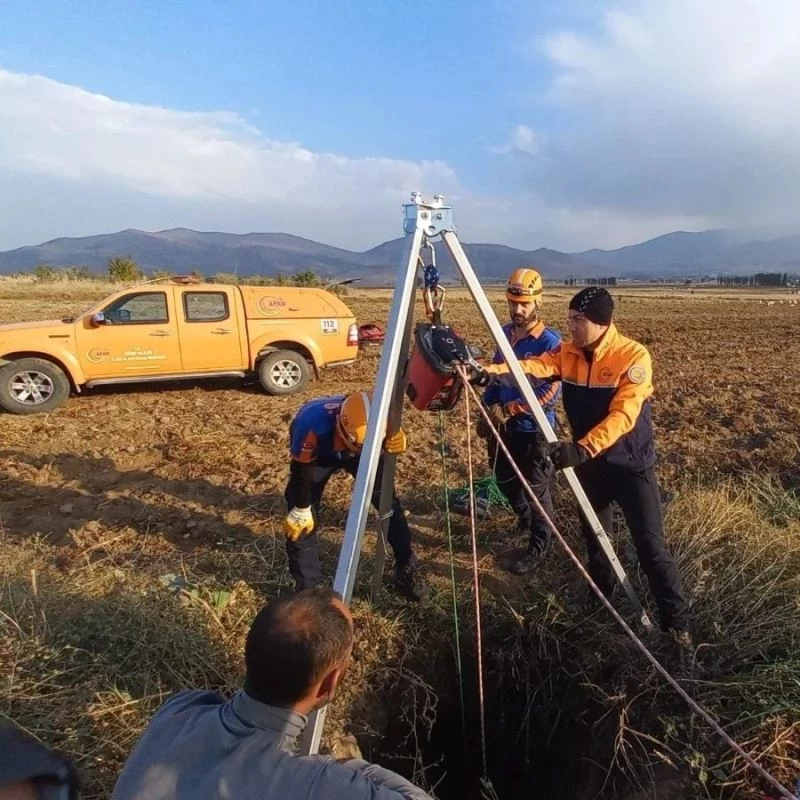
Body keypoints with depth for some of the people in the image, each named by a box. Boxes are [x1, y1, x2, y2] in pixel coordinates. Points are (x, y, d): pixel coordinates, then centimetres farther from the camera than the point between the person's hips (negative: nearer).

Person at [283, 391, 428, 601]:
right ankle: (308, 588, 10)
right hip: (317, 453, -2)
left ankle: (407, 570, 18)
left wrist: (397, 444, -40)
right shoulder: (313, 425, -44)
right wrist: (300, 511, -14)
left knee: (388, 502, -2)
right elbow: (302, 471, -28)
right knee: (301, 523, -10)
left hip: (355, 450, 3)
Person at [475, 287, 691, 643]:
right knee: (593, 535, 20)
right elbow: (533, 365, -20)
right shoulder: (567, 353, -3)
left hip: (631, 464, -5)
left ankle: (676, 620, 17)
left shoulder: (633, 356, -20)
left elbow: (622, 416, -29)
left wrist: (584, 448, -42)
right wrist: (492, 369, -38)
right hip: (590, 462, 6)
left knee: (651, 545, -1)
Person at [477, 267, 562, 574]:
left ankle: (537, 546, 22)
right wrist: (486, 411, 9)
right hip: (503, 425, 7)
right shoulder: (504, 332, 5)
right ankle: (524, 518, 48)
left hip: (534, 428, -7)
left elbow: (551, 392, -21)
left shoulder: (550, 342, -17)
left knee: (536, 489, 4)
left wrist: (510, 409, -23)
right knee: (505, 479, 21)